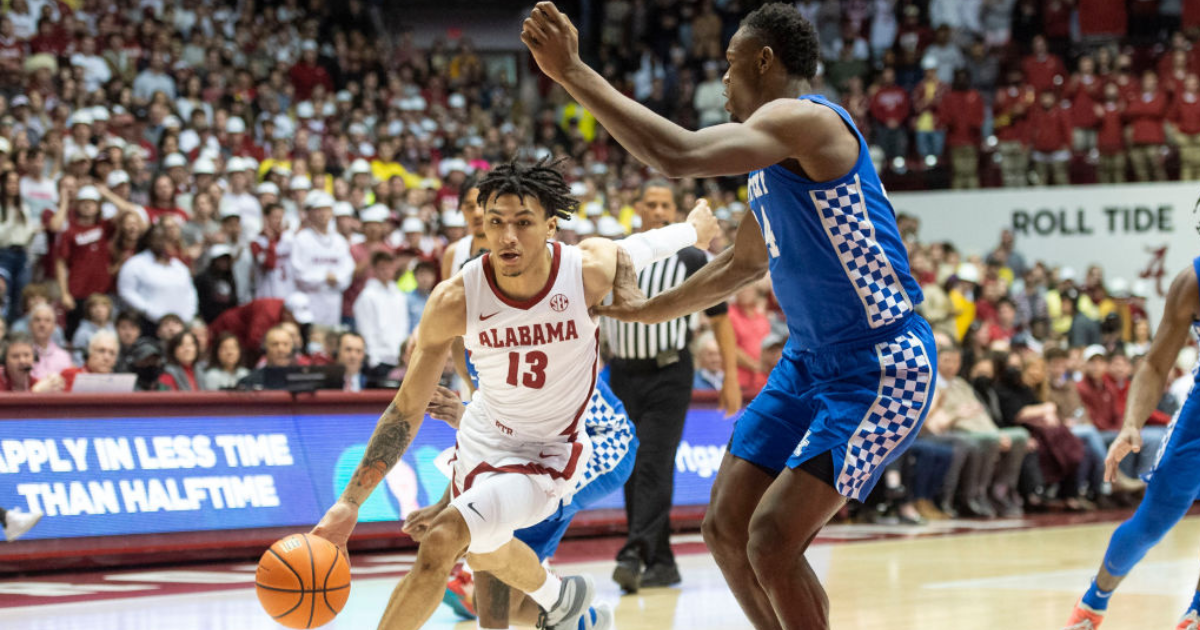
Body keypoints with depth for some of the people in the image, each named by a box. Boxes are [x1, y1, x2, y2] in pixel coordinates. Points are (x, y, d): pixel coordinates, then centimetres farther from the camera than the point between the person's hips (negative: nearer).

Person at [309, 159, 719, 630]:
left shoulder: (591, 269, -27)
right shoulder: (455, 300, -24)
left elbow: (642, 249, -2)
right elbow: (407, 409, -16)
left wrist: (695, 229, 21)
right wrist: (350, 502, -21)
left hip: (547, 453, -4)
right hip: (481, 436, 4)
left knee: (441, 541, -26)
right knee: (485, 553, 31)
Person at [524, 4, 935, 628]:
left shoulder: (803, 120, -18)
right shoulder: (771, 158, 13)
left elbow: (678, 155, -32)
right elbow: (742, 263, 30)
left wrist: (573, 73, -27)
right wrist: (645, 309, 35)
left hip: (882, 369, -10)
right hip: (810, 360, 10)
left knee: (772, 542, -17)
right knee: (726, 527, 9)